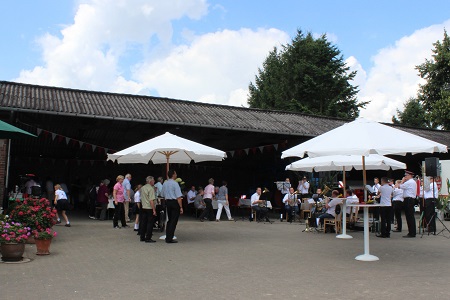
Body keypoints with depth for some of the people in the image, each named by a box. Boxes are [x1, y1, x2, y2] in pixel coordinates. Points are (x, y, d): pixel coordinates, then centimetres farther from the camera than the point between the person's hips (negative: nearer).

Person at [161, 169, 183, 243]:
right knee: (174, 221, -2)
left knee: (169, 220, 16)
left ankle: (167, 238, 19)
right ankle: (170, 239, -1)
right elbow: (179, 197, -17)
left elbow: (163, 195, 16)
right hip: (175, 202, -7)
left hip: (167, 202, 8)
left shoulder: (164, 184, 9)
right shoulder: (175, 183, -14)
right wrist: (181, 207, -14)